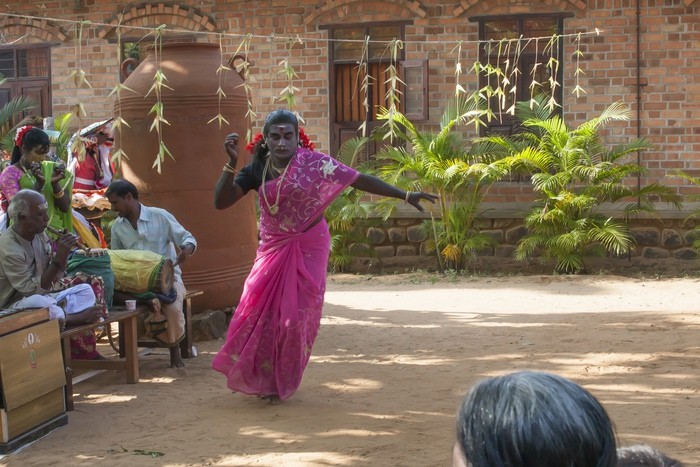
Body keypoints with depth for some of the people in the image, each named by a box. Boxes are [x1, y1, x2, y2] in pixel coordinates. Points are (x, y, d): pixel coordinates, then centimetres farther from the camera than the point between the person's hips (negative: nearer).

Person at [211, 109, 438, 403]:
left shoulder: (312, 163, -12)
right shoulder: (257, 169, -5)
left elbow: (359, 180, -9)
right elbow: (221, 202, -10)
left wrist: (405, 195, -9)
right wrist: (231, 163, -24)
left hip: (308, 248, -2)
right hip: (273, 249, 2)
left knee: (296, 316, -1)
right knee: (259, 312, 1)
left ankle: (281, 383, 19)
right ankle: (257, 377, 26)